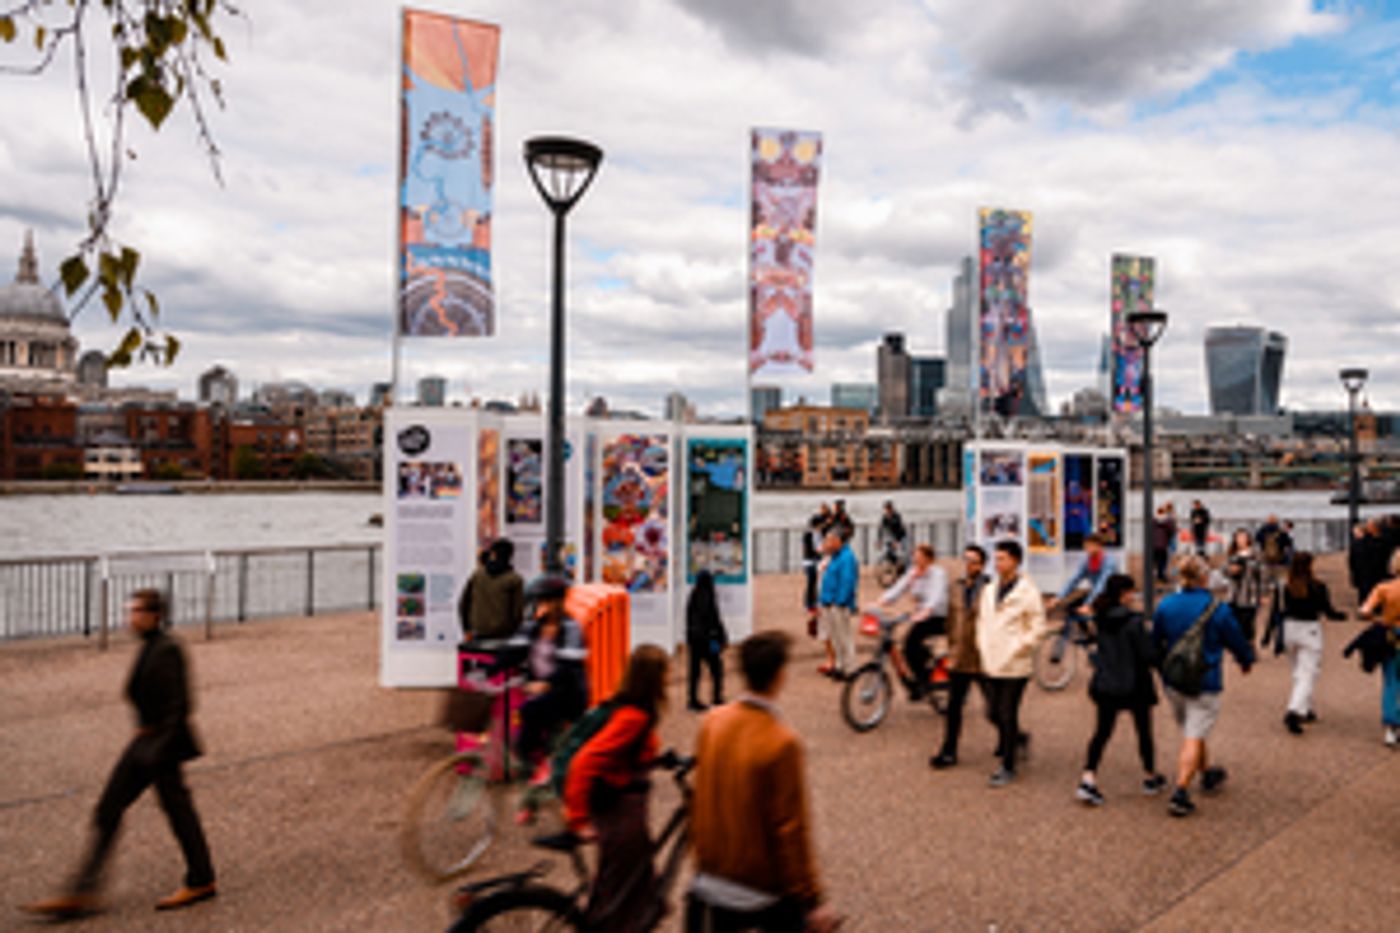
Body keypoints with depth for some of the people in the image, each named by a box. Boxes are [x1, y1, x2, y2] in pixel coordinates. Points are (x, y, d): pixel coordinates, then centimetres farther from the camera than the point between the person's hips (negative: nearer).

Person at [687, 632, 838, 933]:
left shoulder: (712, 722, -6)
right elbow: (790, 827, -20)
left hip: (710, 881, 6)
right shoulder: (782, 743, -24)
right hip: (762, 888, -5)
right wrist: (811, 902, -12)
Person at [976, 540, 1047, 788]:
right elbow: (982, 620, 19)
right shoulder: (989, 590, 9)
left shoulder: (1027, 592, -10)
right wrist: (983, 648, 9)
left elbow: (1038, 628, -9)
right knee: (996, 713, 12)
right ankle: (1015, 739, 37)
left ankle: (1007, 767, 11)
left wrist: (1016, 650, -12)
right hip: (991, 665, 6)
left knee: (1007, 716, 0)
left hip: (1014, 667, -6)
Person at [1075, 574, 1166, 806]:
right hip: (1133, 686, -5)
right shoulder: (1133, 621, -19)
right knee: (1143, 731, 16)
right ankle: (1150, 778, 34)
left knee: (1102, 731, 8)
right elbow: (1147, 656, -18)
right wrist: (1161, 656, 1)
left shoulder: (1100, 619, 0)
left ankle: (1088, 779, -7)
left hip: (1104, 685, 5)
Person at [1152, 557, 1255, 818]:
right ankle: (1180, 794, -6)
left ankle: (1208, 774, 43)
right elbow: (1236, 641, 0)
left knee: (1191, 732, 23)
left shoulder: (1165, 606, -3)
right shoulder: (1217, 610, -14)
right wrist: (1247, 660, 22)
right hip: (1203, 683, -4)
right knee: (1193, 738, -2)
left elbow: (1155, 644, 7)